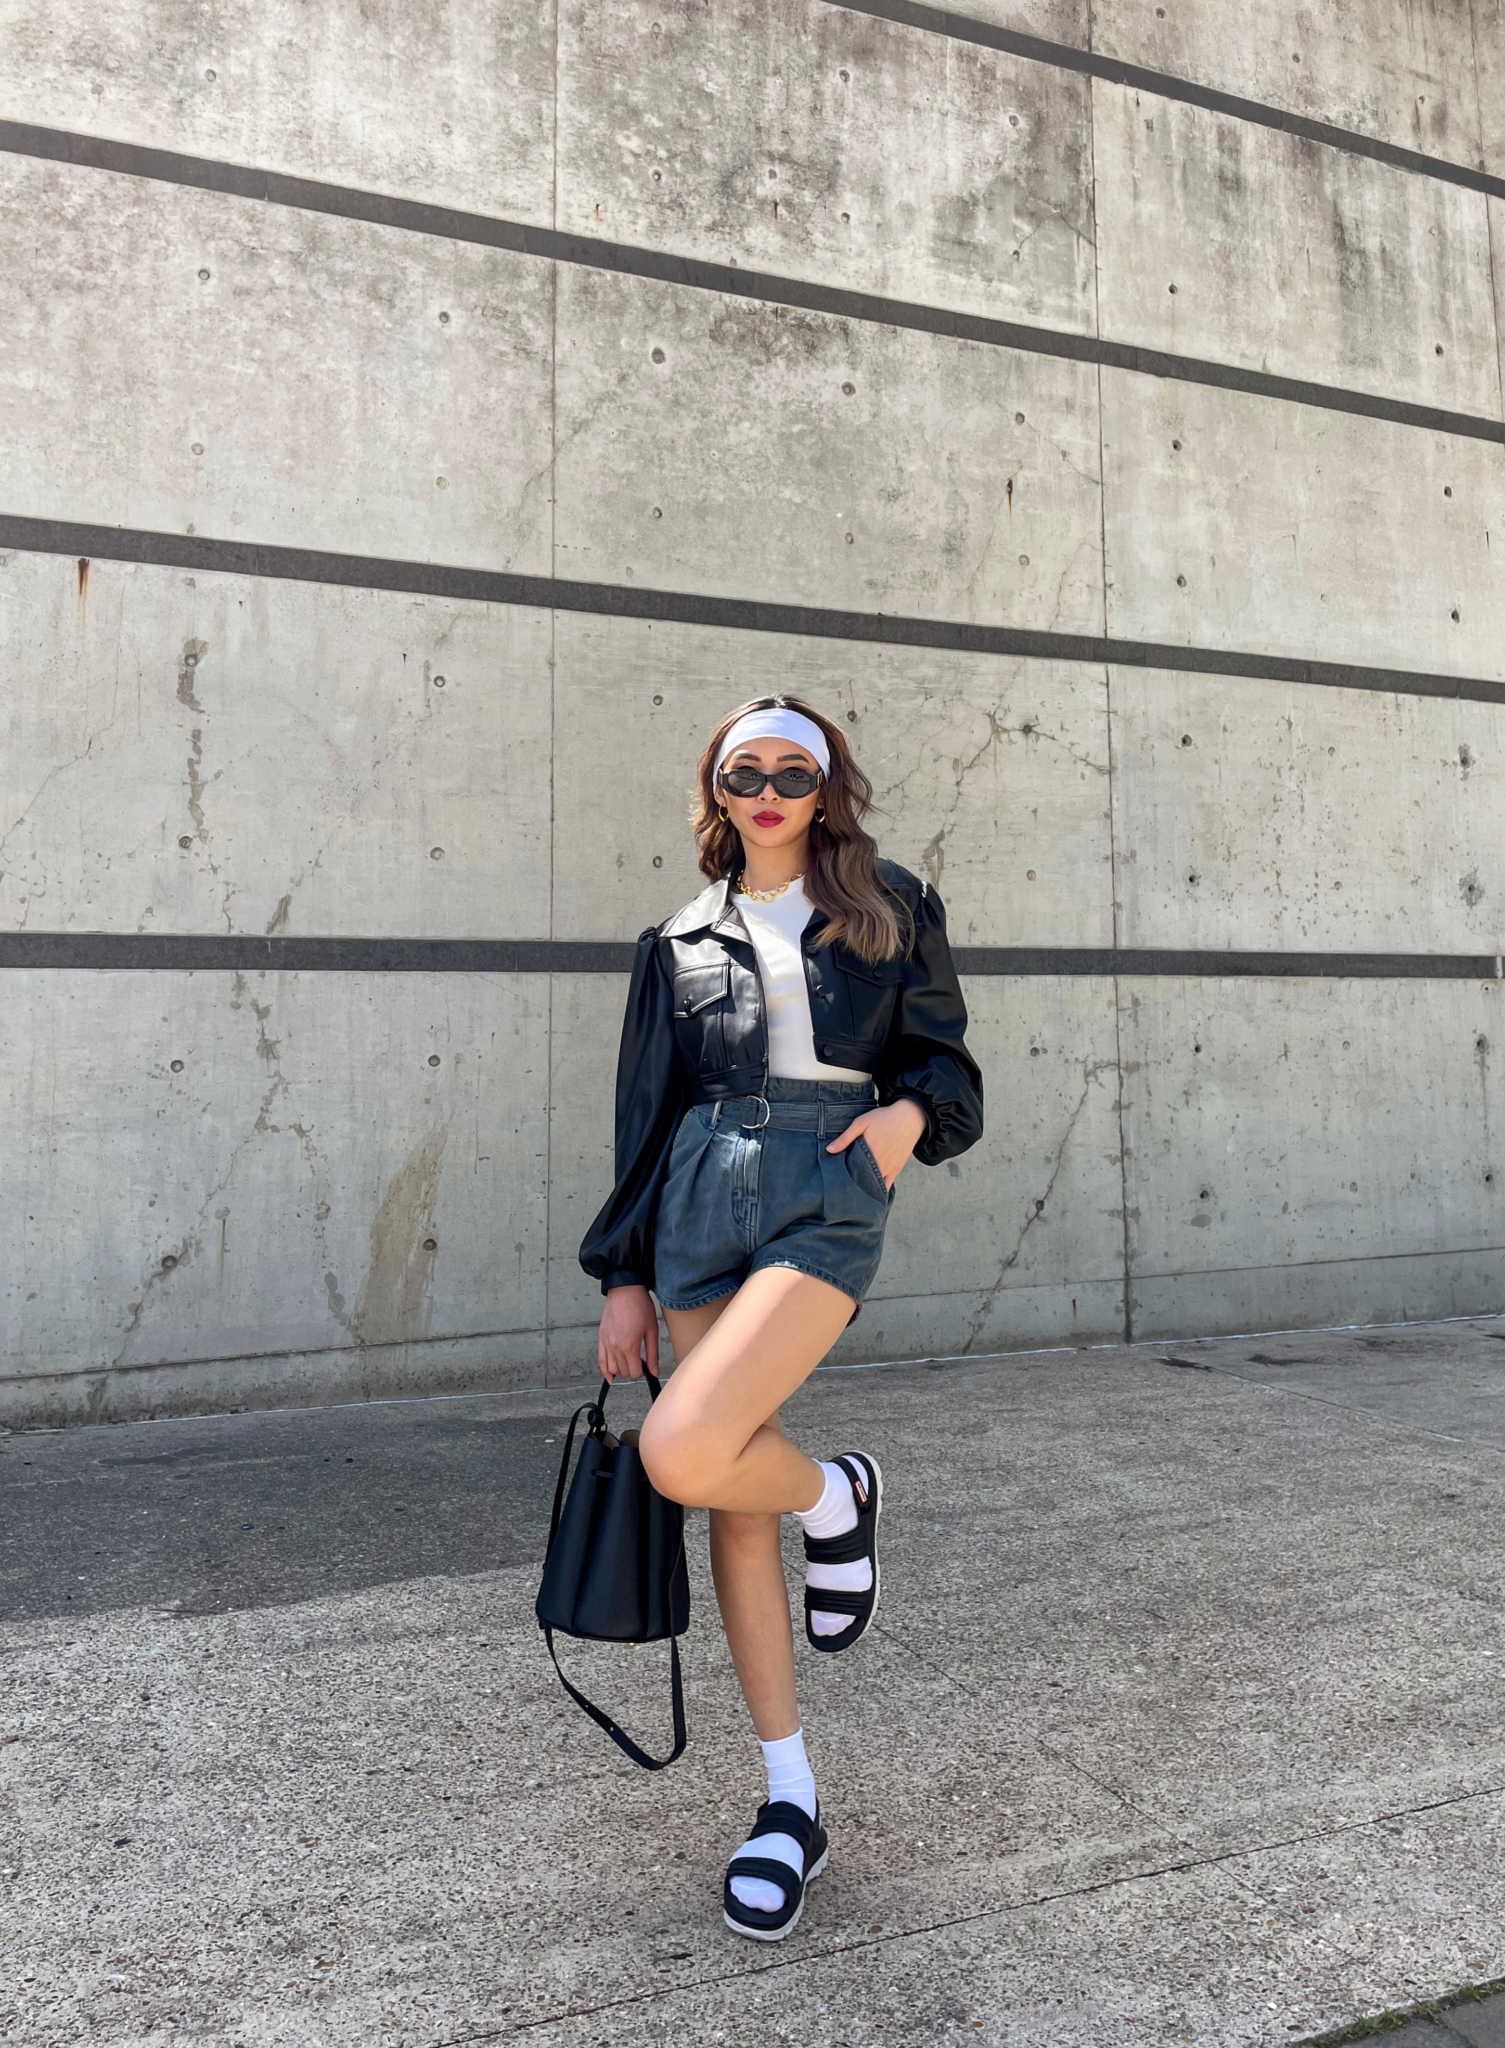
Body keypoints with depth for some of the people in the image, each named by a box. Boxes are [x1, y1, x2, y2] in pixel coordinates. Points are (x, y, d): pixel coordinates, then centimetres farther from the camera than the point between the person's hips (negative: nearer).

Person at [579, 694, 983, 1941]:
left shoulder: (888, 911, 9)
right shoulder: (682, 941, 14)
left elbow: (945, 1055, 11)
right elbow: (645, 1114, 14)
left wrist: (912, 1110, -12)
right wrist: (625, 1274, 11)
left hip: (827, 1197, -3)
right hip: (702, 1206, 4)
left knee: (683, 1454, -24)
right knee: (737, 1509, 6)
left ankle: (836, 1498, 11)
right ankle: (793, 1805, 22)